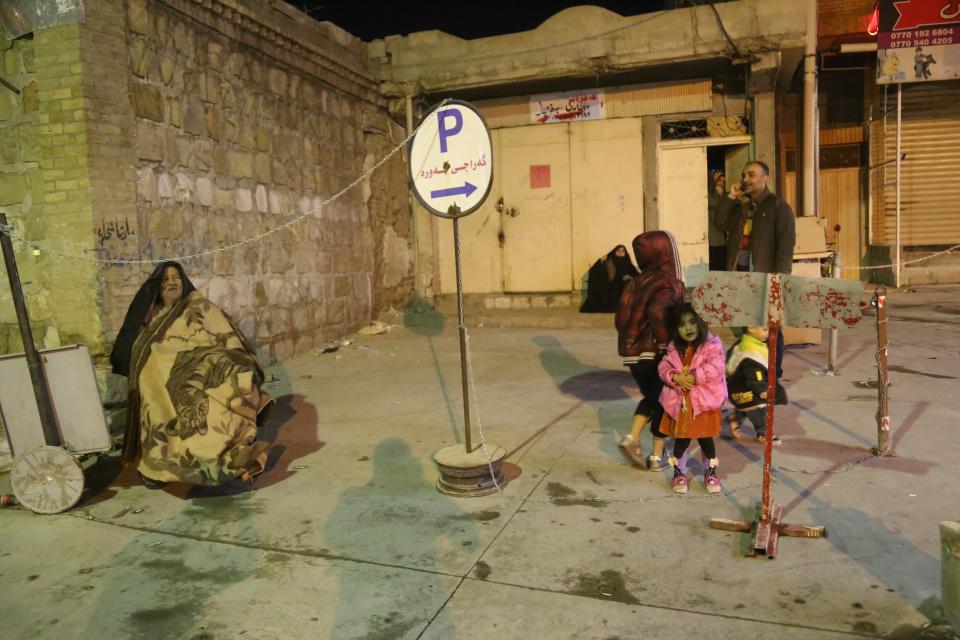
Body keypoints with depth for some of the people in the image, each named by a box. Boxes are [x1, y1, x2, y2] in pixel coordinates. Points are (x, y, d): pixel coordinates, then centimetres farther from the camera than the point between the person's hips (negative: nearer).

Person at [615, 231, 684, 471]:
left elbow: (620, 318, 7)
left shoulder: (635, 283, 7)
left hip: (632, 353, 6)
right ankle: (656, 457, 18)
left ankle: (632, 437, 8)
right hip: (657, 354, -6)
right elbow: (657, 312, -31)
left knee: (650, 396, 25)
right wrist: (667, 342, -21)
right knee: (663, 402, 12)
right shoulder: (669, 284, -12)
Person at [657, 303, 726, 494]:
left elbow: (715, 369, -18)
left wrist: (694, 377, -22)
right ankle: (678, 473, 27)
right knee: (681, 439, 9)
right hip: (680, 402, 3)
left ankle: (710, 472, 29)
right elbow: (663, 368, 0)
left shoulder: (712, 345, -8)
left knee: (706, 439, 7)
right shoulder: (674, 348, 4)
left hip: (705, 401, -2)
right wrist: (676, 377, -18)